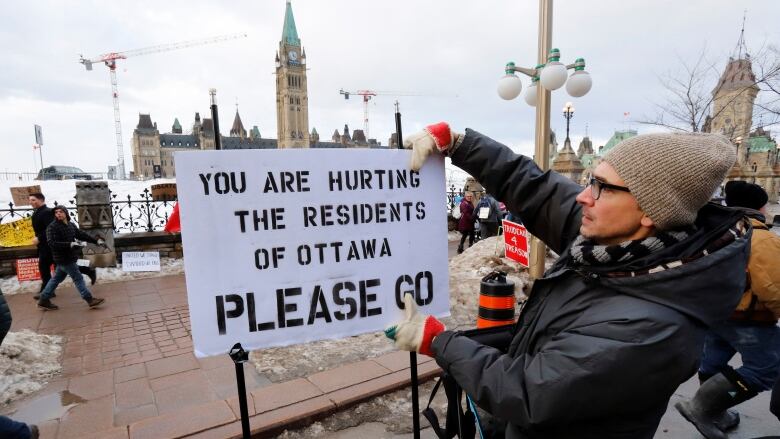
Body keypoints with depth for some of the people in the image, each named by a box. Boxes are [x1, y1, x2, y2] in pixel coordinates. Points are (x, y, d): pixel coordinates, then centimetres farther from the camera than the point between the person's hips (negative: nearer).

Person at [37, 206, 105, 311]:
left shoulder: (71, 225, 8)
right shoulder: (52, 227, -14)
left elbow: (82, 235, 16)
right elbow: (51, 243, -23)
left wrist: (96, 240, 12)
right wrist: (69, 244, -32)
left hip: (69, 257, 8)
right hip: (63, 258, -8)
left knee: (57, 279, 17)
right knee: (78, 278, -4)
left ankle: (44, 300, 29)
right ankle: (90, 300, 2)